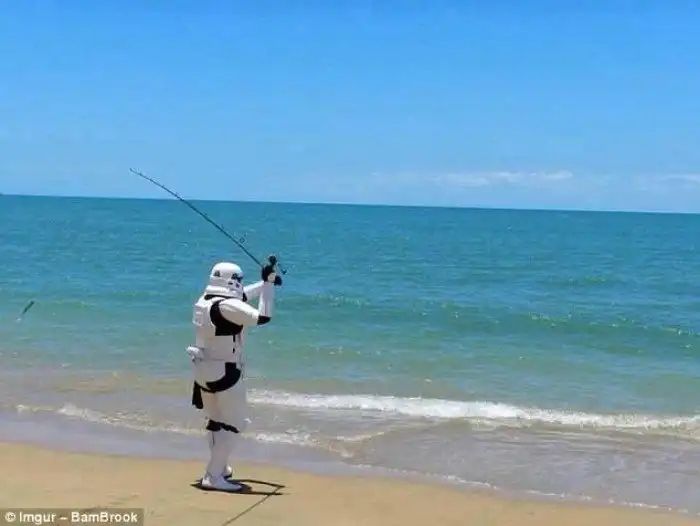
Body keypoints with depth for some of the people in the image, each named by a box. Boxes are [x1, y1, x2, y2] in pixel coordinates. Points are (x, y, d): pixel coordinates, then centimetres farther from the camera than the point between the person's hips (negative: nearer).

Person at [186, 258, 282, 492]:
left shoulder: (204, 301, 5)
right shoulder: (226, 307, -22)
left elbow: (239, 296, 21)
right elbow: (262, 316, -27)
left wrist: (265, 283, 26)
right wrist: (268, 283, -18)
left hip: (204, 370, 9)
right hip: (224, 373, -9)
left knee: (216, 420, 23)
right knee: (235, 423, 0)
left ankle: (219, 468, 39)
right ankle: (213, 477, -3)